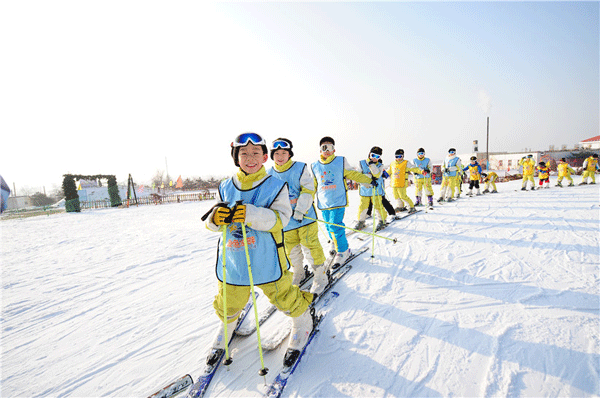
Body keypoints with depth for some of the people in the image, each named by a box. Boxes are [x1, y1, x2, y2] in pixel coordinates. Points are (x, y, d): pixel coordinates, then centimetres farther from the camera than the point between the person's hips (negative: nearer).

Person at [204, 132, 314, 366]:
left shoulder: (275, 186, -9)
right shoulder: (226, 187, 2)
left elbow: (280, 219, -20)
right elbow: (213, 224, 5)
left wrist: (250, 214, -35)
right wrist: (216, 217, -20)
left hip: (266, 261, -3)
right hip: (233, 260, 4)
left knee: (284, 297, 10)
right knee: (228, 303, 19)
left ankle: (302, 321, 43)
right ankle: (226, 329, 53)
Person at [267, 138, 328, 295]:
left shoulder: (300, 168, -6)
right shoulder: (270, 174, 6)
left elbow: (308, 190, -10)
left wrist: (300, 210, -19)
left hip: (305, 216, -4)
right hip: (285, 220, 4)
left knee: (311, 245, -1)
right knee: (291, 249, 13)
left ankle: (320, 276, 16)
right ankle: (297, 273, 36)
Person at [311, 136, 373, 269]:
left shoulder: (341, 162, 4)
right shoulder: (314, 166, 9)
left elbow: (353, 174, 11)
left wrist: (369, 178, 10)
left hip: (338, 201, -4)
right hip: (324, 203, 4)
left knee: (335, 226, -13)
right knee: (329, 227, 8)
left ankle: (342, 251, 4)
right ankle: (337, 246, 30)